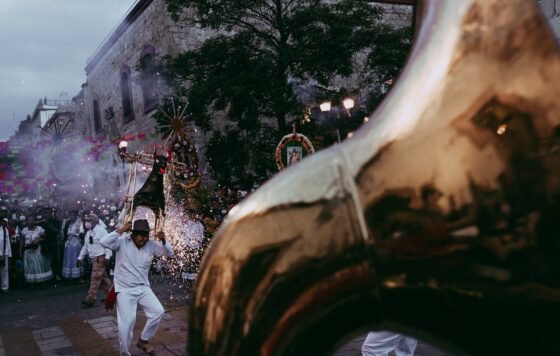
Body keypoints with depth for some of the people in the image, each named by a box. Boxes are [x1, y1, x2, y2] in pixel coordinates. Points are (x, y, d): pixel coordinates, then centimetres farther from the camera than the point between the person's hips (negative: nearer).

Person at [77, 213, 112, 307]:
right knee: (103, 277, 15)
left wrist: (107, 256, -21)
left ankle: (90, 299, -5)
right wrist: (80, 258, 18)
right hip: (93, 258, 8)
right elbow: (85, 246, 20)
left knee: (95, 278, -7)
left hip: (100, 258, -8)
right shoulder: (88, 233, 13)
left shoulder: (101, 230, -12)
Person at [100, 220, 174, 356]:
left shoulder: (151, 244, -3)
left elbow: (170, 253, 2)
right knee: (126, 322, -7)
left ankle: (143, 340, 16)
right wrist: (121, 230, -27)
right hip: (125, 289, -4)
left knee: (158, 311, -8)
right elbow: (104, 242, -28)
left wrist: (163, 241, -16)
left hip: (143, 288, 4)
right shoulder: (123, 241, -13)